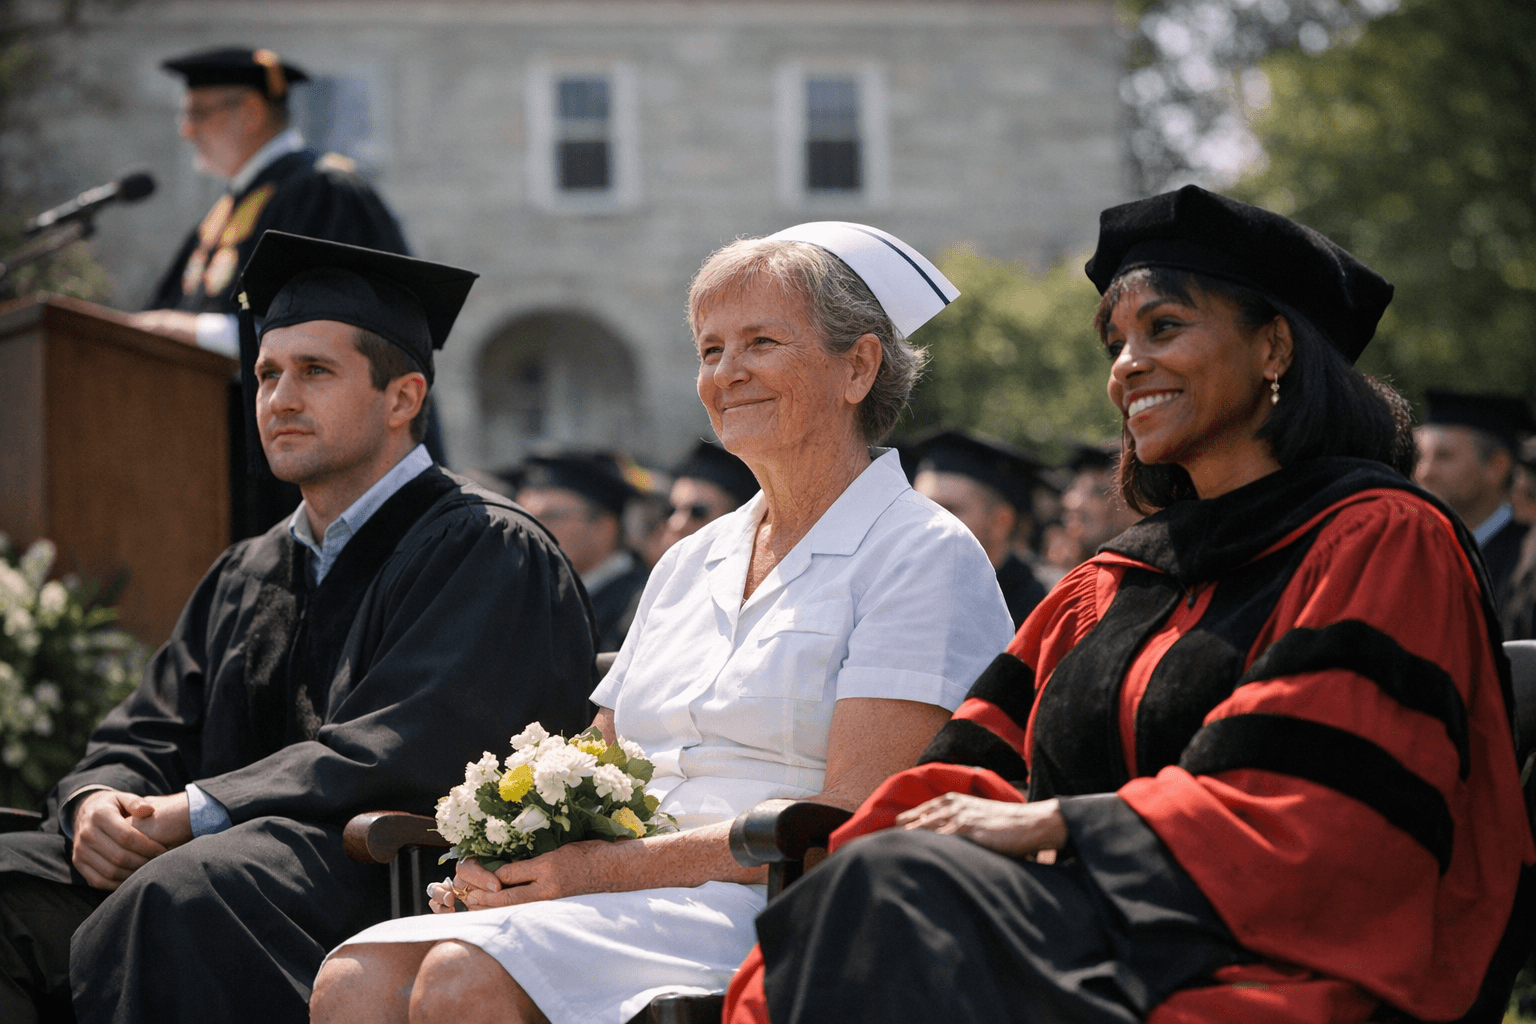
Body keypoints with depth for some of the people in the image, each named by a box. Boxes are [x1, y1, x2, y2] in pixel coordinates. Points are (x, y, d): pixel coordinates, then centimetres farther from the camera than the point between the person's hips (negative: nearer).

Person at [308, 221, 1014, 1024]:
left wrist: (617, 867, -16)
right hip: (630, 903, 7)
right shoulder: (689, 564, 23)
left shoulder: (923, 557, -1)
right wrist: (508, 855, -3)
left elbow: (850, 822, -12)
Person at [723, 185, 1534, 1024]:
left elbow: (1317, 818, -11)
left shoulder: (1384, 542, 1)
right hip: (1106, 935, 6)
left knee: (893, 884, -30)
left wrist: (1050, 824, -12)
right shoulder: (1111, 584, 24)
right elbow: (987, 760, 15)